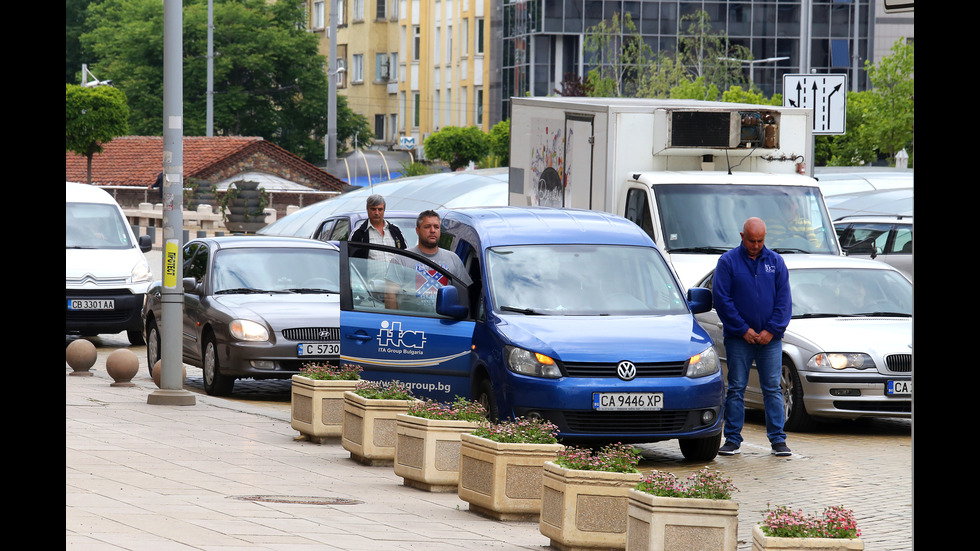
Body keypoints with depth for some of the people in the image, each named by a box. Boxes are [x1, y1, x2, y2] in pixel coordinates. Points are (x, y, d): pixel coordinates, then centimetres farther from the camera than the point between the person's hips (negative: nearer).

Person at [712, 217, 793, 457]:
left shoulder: (776, 262, 7)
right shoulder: (728, 262, 0)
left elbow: (784, 300, 6)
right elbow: (721, 298, -4)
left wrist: (771, 330, -6)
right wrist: (743, 329, -9)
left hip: (770, 338, 2)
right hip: (738, 338, -1)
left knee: (772, 389, 1)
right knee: (736, 389, 1)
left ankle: (778, 439, 3)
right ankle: (732, 439, 6)